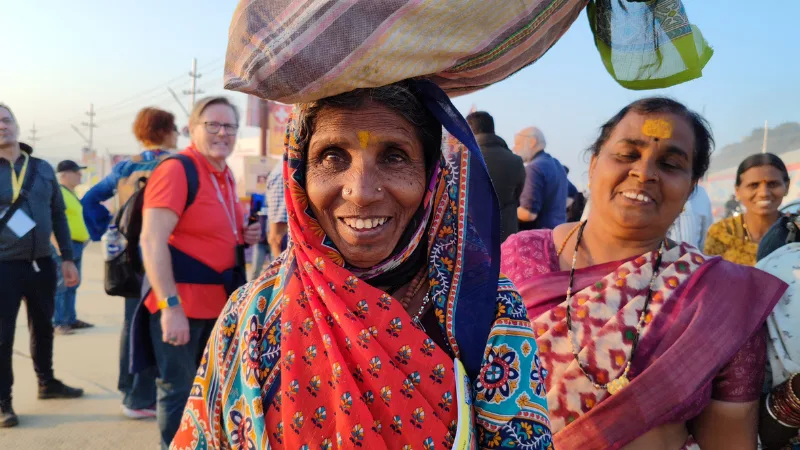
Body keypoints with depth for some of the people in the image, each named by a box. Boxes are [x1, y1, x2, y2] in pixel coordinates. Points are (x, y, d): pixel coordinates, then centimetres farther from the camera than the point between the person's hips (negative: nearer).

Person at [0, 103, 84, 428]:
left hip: (42, 263, 4)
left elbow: (58, 215, 11)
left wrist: (67, 258, 8)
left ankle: (47, 383, 35)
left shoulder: (42, 169, 6)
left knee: (43, 326, 17)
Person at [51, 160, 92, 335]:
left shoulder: (71, 193, 19)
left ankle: (71, 319, 19)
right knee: (60, 285, -8)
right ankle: (58, 323, -5)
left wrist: (84, 237, 23)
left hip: (76, 245, 10)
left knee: (72, 285, 13)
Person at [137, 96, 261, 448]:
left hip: (218, 303, 9)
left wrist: (245, 235, 3)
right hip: (179, 304, -8)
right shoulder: (175, 170, -15)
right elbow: (152, 241, -22)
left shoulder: (225, 176, 10)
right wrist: (170, 306, -27)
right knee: (179, 392, 4)